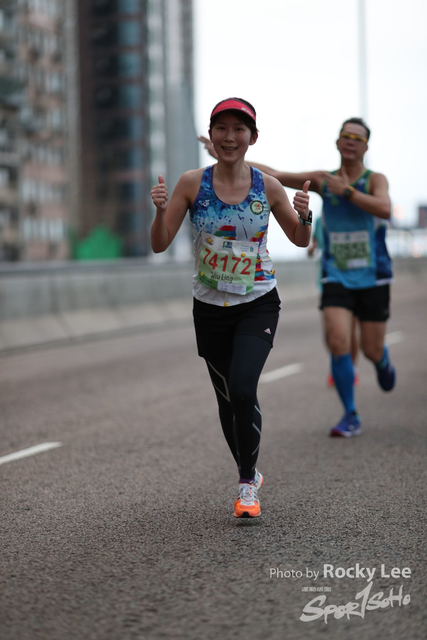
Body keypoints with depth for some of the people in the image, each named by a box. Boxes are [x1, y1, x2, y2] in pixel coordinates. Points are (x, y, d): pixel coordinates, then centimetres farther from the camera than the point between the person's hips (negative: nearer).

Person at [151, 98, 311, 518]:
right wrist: (161, 210, -24)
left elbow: (300, 240, 8)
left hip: (259, 304, -1)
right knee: (227, 399, 9)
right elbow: (159, 245, -5)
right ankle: (250, 474, 33)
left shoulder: (267, 186, -4)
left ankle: (247, 483, -2)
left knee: (242, 388, -20)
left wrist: (304, 215, -13)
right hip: (210, 309, 1)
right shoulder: (193, 183, -6)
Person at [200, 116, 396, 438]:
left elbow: (384, 209, -28)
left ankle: (383, 360, 46)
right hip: (337, 279, 1)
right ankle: (351, 417, -3)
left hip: (374, 280, -1)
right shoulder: (323, 180, 2)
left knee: (371, 350, 5)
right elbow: (275, 175, 2)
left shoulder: (375, 179, -7)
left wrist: (346, 191, -28)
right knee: (339, 343, -17)